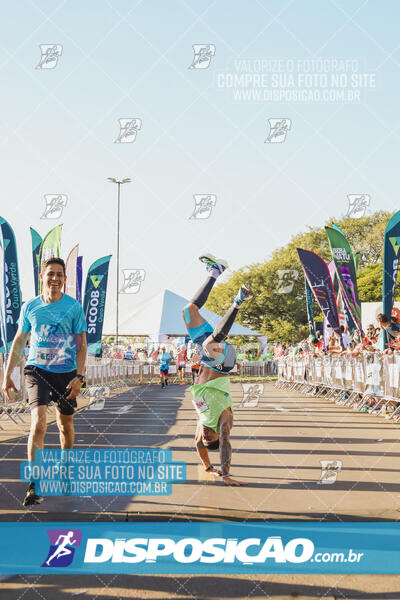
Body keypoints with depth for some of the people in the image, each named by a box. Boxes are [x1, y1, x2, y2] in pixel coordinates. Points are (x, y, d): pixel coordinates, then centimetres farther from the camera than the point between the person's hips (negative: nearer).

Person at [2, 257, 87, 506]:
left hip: (66, 373, 1)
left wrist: (79, 377, -10)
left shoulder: (74, 306, -2)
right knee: (39, 421, -18)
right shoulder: (30, 306, 2)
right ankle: (34, 485, -18)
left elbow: (81, 345, 0)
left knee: (66, 423, 14)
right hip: (37, 370, -1)